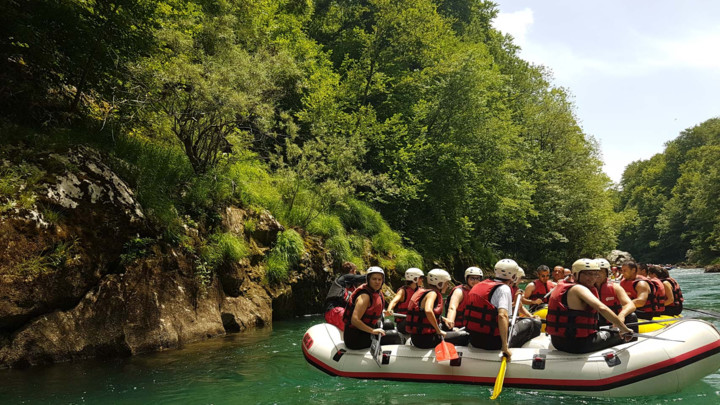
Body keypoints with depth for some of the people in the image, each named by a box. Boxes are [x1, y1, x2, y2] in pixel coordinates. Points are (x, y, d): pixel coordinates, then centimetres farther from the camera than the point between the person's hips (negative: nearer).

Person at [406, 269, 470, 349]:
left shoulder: (423, 292, 13)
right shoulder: (432, 293, -14)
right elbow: (428, 311, -33)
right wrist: (439, 331, -23)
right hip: (426, 340, -10)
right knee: (464, 336, -4)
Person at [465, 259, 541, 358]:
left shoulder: (479, 285, 9)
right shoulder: (504, 289, -13)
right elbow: (502, 316, -28)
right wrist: (505, 346, -27)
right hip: (493, 343, -8)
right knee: (533, 323, 5)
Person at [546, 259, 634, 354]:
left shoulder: (563, 288, 12)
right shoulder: (578, 288, -14)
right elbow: (602, 308, -28)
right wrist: (624, 329, -25)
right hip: (577, 344, -9)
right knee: (621, 336, 5)